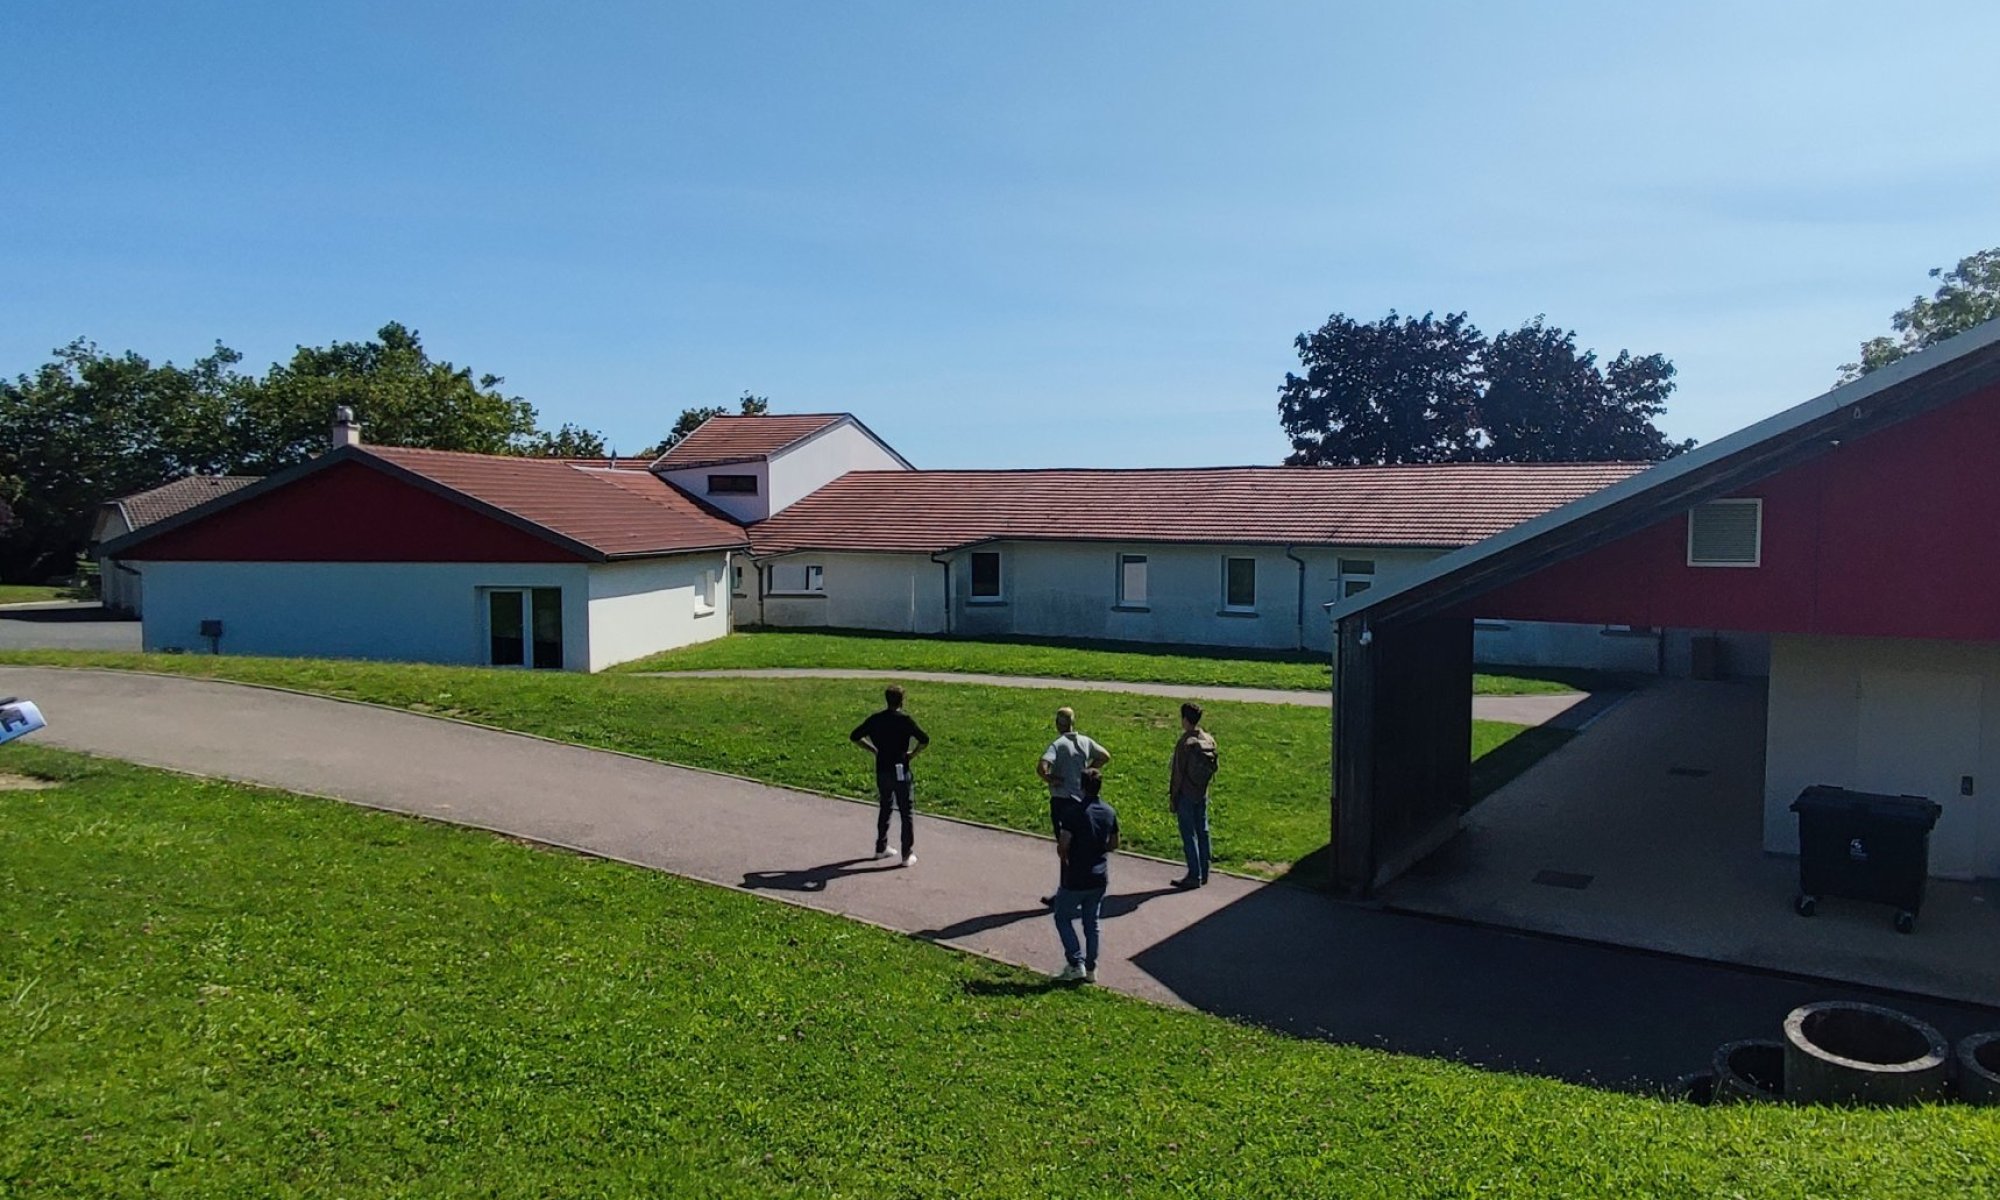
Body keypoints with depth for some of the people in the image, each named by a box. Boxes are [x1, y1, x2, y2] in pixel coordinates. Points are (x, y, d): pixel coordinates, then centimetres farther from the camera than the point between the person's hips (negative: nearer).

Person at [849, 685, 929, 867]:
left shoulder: (875, 719, 2)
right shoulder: (904, 719, -12)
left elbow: (854, 737, 9)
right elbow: (925, 740, -21)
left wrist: (873, 750, 11)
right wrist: (912, 754, -6)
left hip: (881, 770, 5)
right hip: (900, 771, -5)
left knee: (885, 808, 22)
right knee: (906, 813, 4)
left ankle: (881, 848, 30)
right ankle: (908, 855, 5)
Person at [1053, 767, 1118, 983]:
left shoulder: (1073, 812, -18)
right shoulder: (1110, 812, 1)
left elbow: (1063, 846, -18)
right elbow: (1114, 844, 11)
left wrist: (1065, 858, 3)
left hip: (1075, 879, -5)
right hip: (1100, 878, 5)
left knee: (1063, 917, 13)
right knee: (1092, 923, 16)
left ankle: (1076, 963, 5)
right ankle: (1091, 969, 20)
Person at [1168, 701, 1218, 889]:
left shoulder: (1185, 743, -19)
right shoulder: (1209, 740, 2)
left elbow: (1178, 773, -17)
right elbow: (1215, 765, 9)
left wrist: (1172, 796, -8)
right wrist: (1203, 787, 18)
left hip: (1186, 795, -7)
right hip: (1202, 794, 7)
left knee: (1189, 835, -1)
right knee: (1202, 832, 13)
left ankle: (1194, 876, 2)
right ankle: (1204, 873, 20)